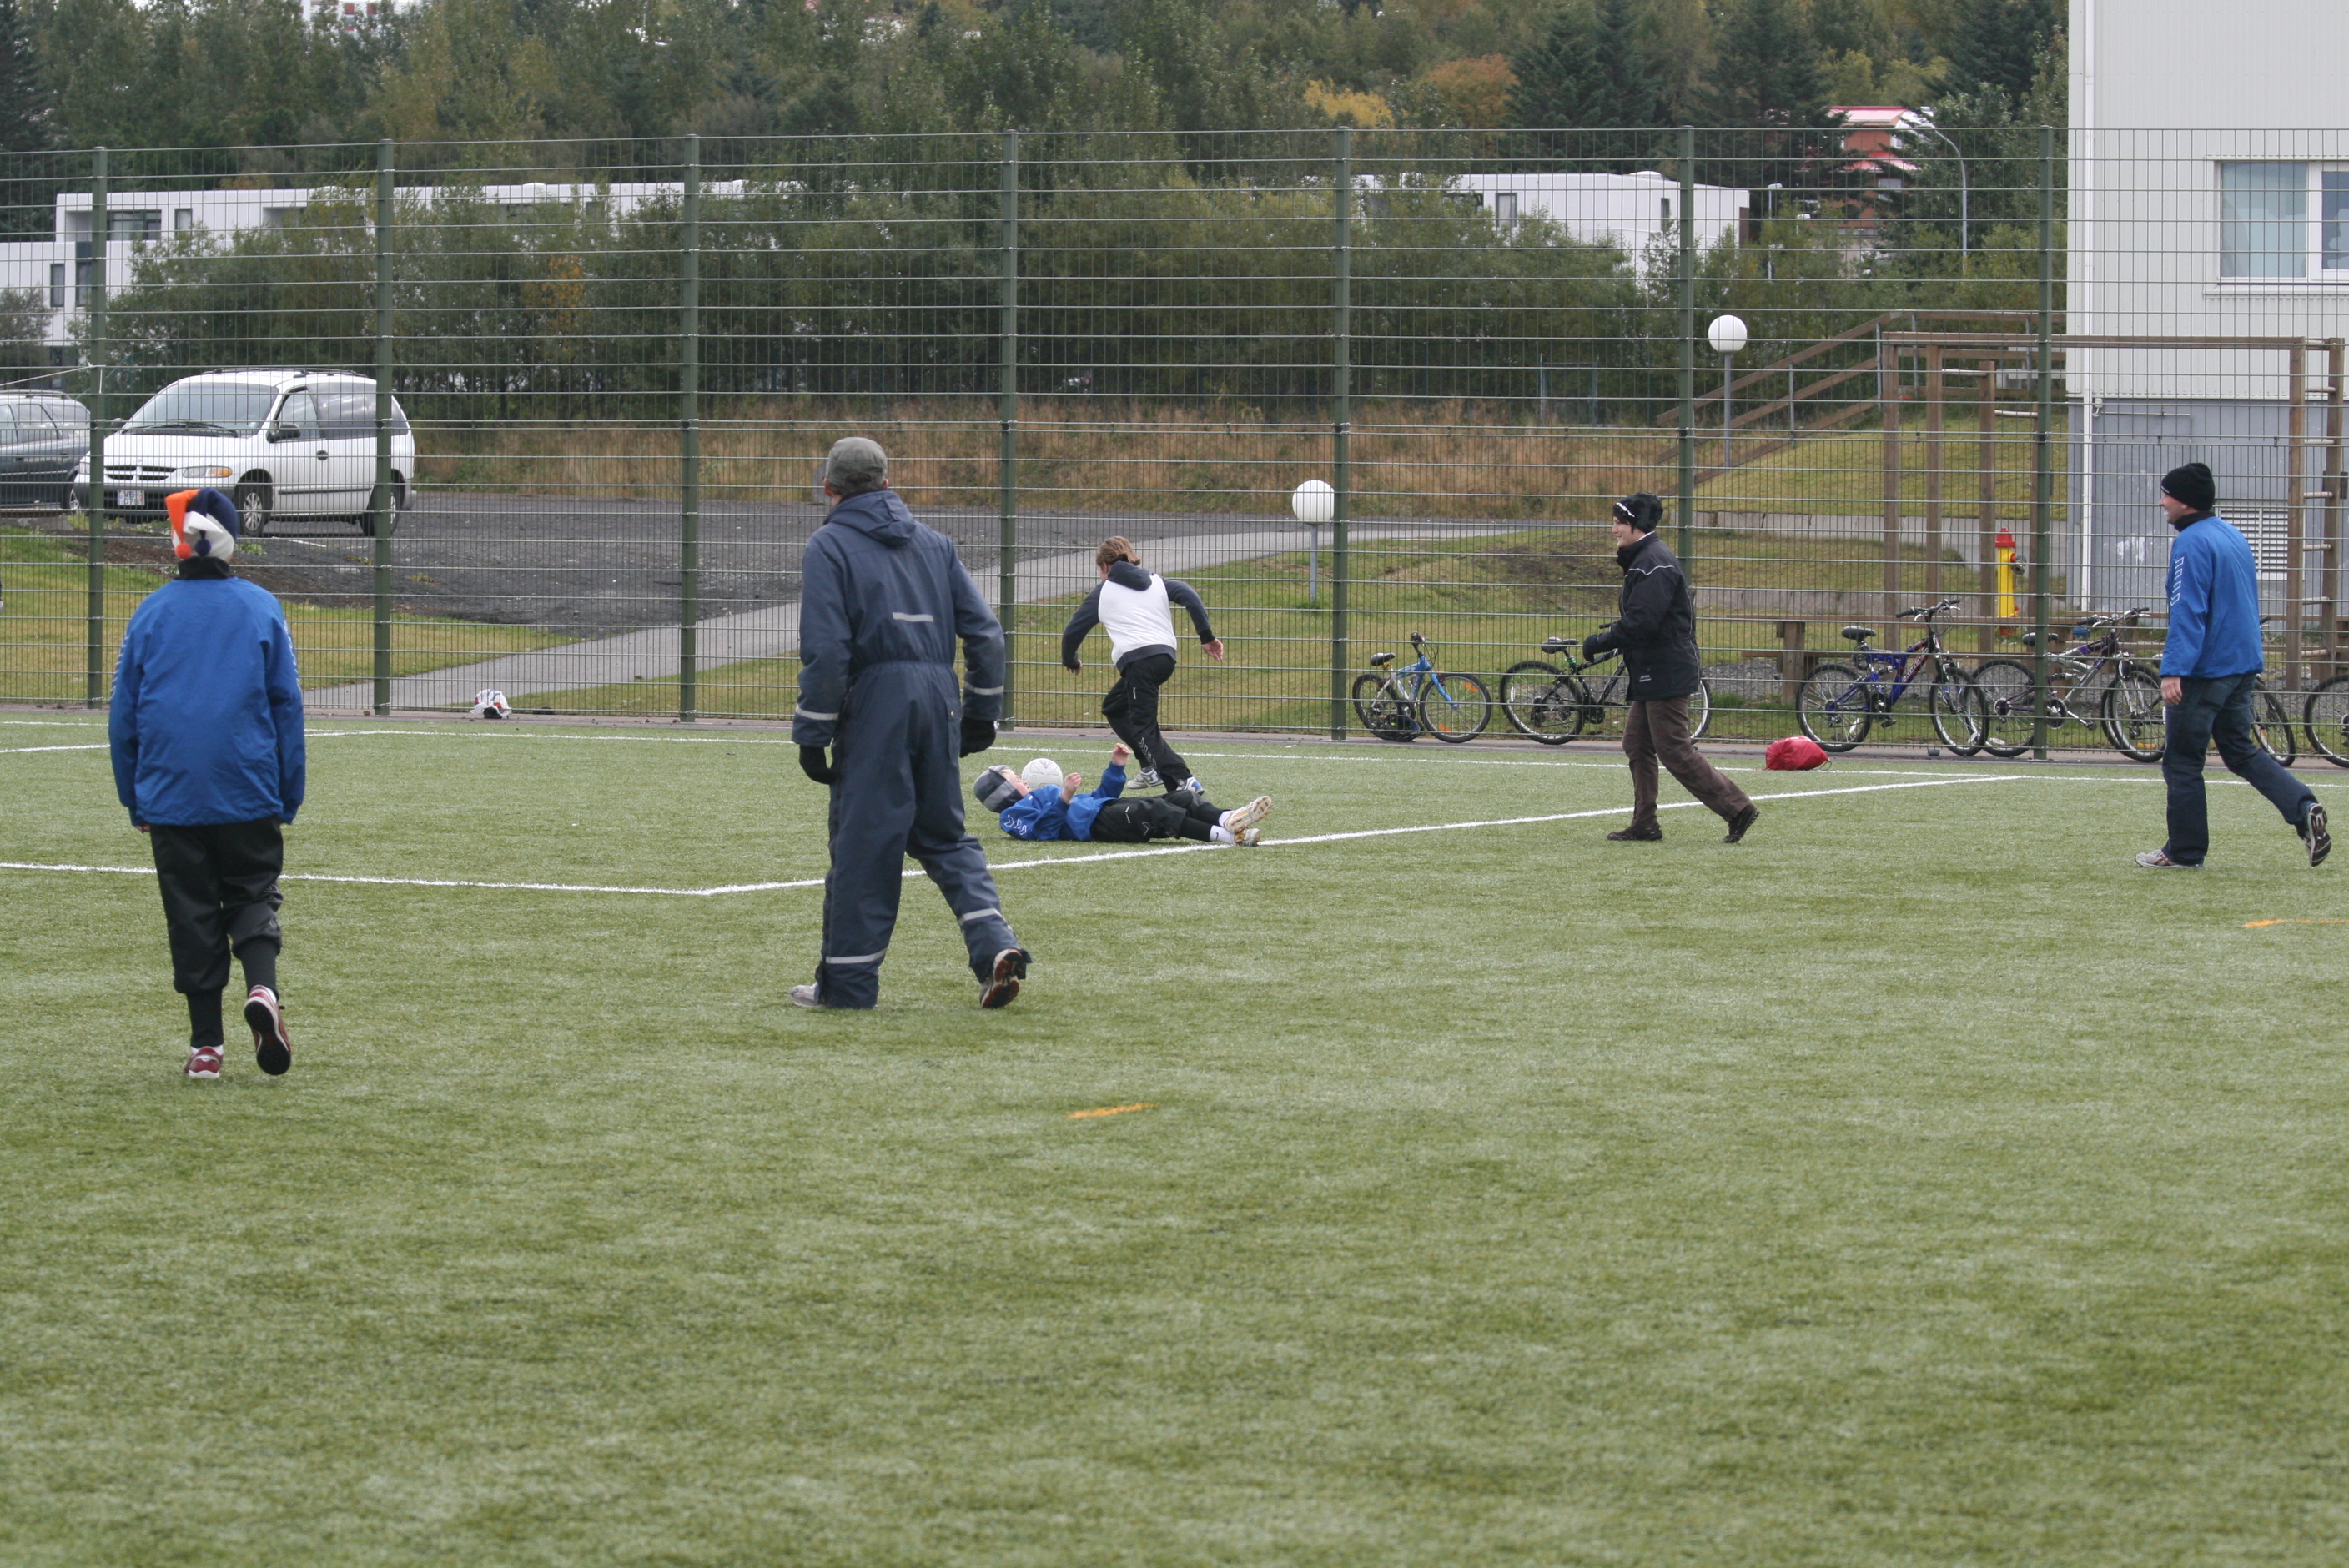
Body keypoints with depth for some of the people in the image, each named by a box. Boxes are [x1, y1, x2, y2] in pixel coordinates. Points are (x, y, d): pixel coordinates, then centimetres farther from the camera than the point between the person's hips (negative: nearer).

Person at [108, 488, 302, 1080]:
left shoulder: (151, 613, 2)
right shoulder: (261, 608, 0)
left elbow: (122, 716, 6)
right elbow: (287, 705, 2)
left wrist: (136, 802, 15)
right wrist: (290, 797, 8)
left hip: (170, 800, 1)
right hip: (250, 796, -1)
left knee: (191, 914, 6)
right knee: (253, 898, 10)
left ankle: (206, 1045, 4)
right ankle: (262, 987, -18)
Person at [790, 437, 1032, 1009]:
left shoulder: (830, 546, -1)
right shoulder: (934, 543, 15)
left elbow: (825, 650, -10)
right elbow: (984, 632, 12)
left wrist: (812, 736, -6)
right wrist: (981, 714, 18)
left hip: (873, 704, -5)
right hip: (938, 699, 5)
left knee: (862, 843, 1)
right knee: (946, 836, 14)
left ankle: (846, 981, 6)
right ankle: (994, 942, -4)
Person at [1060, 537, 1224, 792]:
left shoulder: (1103, 592, 15)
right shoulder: (1155, 582, 23)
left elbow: (1073, 630, 18)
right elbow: (1189, 596, 6)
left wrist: (1070, 661, 37)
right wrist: (1207, 637, 4)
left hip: (1138, 660, -6)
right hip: (1167, 656, 6)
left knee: (1143, 727, -8)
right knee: (1113, 707, 25)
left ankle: (1183, 781, -27)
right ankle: (1152, 768, 18)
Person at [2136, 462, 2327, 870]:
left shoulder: (2192, 543, -15)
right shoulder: (2233, 536, 14)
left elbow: (2188, 611, -23)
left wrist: (2173, 671, -27)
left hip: (2205, 668, -9)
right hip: (2243, 665, 9)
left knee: (2181, 760, 2)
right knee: (2241, 751, 15)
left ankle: (2184, 852, 7)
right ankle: (2304, 809, -3)